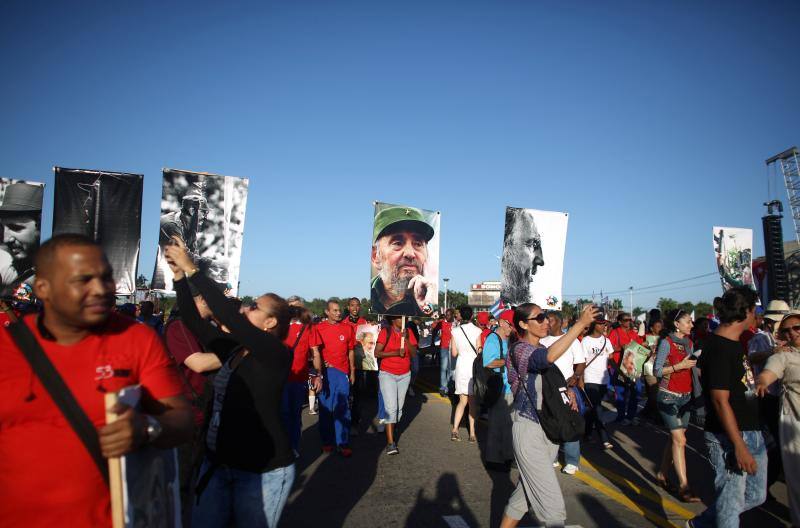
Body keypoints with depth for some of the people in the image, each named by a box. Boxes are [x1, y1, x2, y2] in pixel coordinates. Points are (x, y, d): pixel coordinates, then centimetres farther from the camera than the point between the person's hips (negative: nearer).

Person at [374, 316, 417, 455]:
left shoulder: (408, 332, 3)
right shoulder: (385, 332, -8)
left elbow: (414, 353, -4)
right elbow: (377, 353, -12)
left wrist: (405, 339, -17)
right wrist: (396, 353, -20)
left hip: (404, 375, 4)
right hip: (387, 374, -4)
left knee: (399, 408, 11)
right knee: (391, 408, -12)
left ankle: (391, 432, 29)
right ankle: (390, 443, -9)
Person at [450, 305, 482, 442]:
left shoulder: (455, 331, -1)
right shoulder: (477, 331, -9)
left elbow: (453, 353, 2)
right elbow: (479, 352, -7)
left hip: (461, 365, 2)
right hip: (473, 365, -2)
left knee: (462, 401, 13)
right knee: (473, 401, 8)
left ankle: (455, 429, 0)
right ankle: (472, 433, 10)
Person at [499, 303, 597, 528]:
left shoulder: (540, 350, 11)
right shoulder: (519, 350, -16)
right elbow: (550, 357, -39)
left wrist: (566, 392, 5)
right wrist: (581, 323, -37)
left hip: (549, 430, 9)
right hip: (529, 430, -9)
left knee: (527, 492, 20)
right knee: (553, 505, -5)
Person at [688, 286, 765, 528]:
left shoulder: (735, 344, 8)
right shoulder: (718, 348, -21)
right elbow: (720, 401, -23)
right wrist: (739, 446, -23)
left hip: (751, 433, 10)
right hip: (728, 438, -10)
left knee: (756, 495, 21)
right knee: (731, 502, 5)